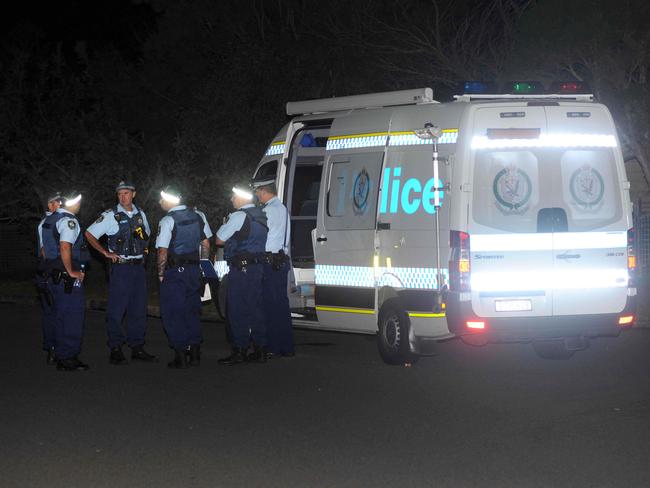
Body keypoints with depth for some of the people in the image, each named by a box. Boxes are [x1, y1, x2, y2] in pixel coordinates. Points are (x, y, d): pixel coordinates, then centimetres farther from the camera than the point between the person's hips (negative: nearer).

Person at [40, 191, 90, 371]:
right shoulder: (69, 221, -15)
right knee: (73, 317, -3)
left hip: (53, 276, 9)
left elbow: (44, 251, 21)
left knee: (62, 317, 15)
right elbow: (65, 248, -28)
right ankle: (69, 358, -2)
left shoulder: (49, 220, 15)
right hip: (69, 280, -9)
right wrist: (72, 272, -19)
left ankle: (61, 357, 20)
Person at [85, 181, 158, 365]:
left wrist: (144, 249, 13)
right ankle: (115, 350, -1)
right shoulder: (111, 216, -5)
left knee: (138, 309, 8)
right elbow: (89, 234, -4)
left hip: (139, 266, 5)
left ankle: (137, 348, 15)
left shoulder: (140, 214, 11)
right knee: (116, 310, -5)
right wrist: (106, 253, -8)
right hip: (120, 266, -5)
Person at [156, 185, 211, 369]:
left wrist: (161, 273, -7)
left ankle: (180, 356, 1)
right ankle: (195, 353, 16)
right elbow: (206, 244, 11)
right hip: (194, 270, 6)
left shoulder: (167, 221, -15)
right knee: (192, 311, 15)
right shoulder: (197, 217, 6)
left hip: (174, 271, -6)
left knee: (174, 314, 1)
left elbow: (163, 252, -17)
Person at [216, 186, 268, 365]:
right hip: (257, 265, 9)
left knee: (238, 309, -5)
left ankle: (240, 351, -5)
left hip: (241, 268, -9)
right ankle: (260, 349, 12)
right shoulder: (260, 215, 14)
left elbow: (219, 240, -8)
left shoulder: (239, 216, -13)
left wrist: (224, 226, 9)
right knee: (255, 308, 11)